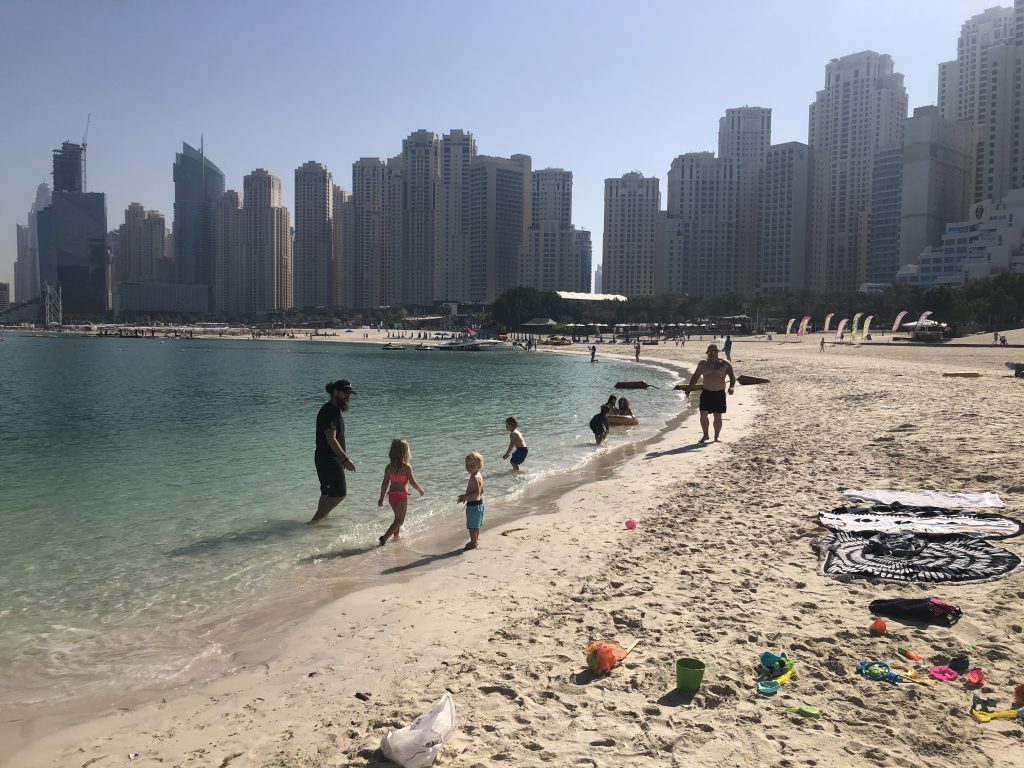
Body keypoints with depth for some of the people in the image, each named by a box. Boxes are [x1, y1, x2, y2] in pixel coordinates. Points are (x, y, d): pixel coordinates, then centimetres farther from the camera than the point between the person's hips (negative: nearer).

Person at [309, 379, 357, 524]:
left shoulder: (335, 410, 14)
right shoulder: (328, 411, -18)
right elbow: (331, 439, -25)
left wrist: (343, 459, 23)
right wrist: (346, 459, -29)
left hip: (334, 459, 10)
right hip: (327, 459, -10)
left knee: (328, 493, 16)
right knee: (339, 493, -8)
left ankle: (318, 519, 26)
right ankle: (315, 520, -2)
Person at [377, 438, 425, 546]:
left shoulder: (389, 467, -1)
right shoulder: (406, 467, -14)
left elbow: (385, 483, 2)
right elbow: (412, 482, -12)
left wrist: (381, 498, 9)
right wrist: (420, 490, 7)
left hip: (391, 494, 6)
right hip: (401, 495, -6)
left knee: (398, 517, 26)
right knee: (400, 519, 2)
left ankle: (396, 537, 37)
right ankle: (384, 538, -12)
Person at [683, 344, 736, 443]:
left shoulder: (725, 364, 2)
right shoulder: (703, 364, 9)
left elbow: (732, 376, -2)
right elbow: (695, 376, 16)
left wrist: (731, 387, -19)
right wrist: (689, 388, 11)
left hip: (719, 394, -1)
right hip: (706, 393, 2)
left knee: (717, 417, 3)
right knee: (703, 415, -5)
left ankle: (716, 437, 17)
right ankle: (705, 435, 12)